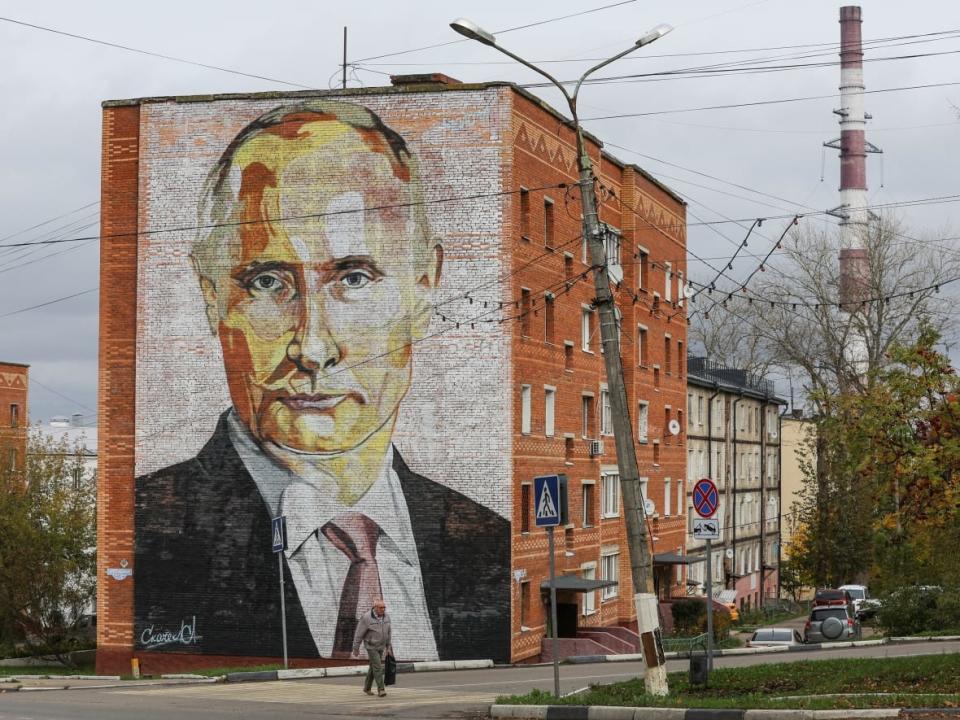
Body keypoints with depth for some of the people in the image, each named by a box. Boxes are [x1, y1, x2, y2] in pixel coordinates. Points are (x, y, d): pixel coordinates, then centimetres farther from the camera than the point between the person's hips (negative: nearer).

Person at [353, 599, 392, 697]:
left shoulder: (386, 617, -6)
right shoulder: (366, 618, -23)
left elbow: (387, 632, 7)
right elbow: (359, 634, -16)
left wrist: (388, 646, 11)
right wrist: (356, 649, -11)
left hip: (380, 646, 6)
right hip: (371, 646, -6)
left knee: (373, 667, 14)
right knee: (378, 667, -14)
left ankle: (367, 688, 30)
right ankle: (381, 690, -10)